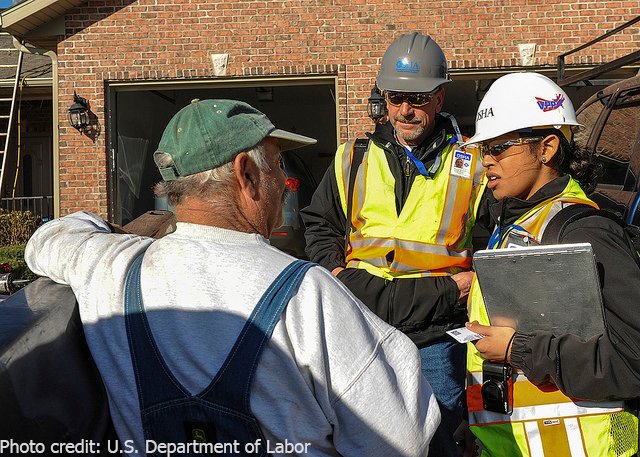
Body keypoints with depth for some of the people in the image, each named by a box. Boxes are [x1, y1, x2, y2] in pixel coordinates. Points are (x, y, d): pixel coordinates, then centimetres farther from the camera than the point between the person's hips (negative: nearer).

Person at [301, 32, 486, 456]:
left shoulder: (471, 164, 3)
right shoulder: (353, 159, 9)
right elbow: (320, 222, 18)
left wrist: (471, 280, -8)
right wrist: (333, 269, 4)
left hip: (436, 332, -2)